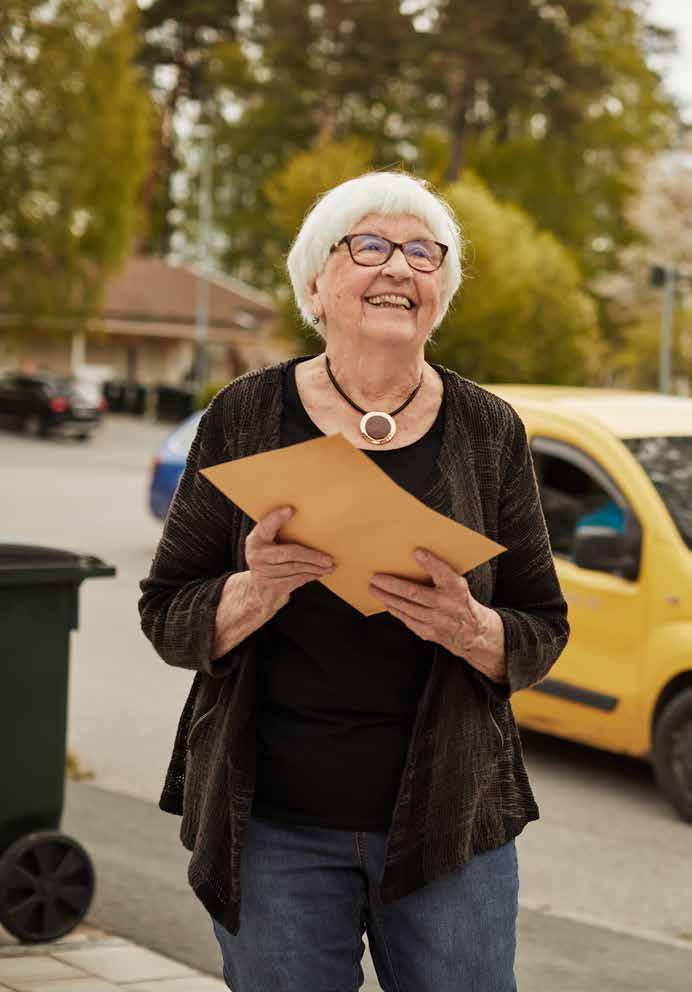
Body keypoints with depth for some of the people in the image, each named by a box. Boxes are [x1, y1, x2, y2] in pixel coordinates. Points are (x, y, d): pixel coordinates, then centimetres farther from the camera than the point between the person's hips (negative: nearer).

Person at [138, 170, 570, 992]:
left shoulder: (489, 431, 3)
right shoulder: (245, 417, 0)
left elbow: (543, 632, 5)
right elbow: (166, 616, 0)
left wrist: (469, 630, -17)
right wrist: (255, 593, -20)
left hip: (449, 822, 1)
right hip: (274, 824, -1)